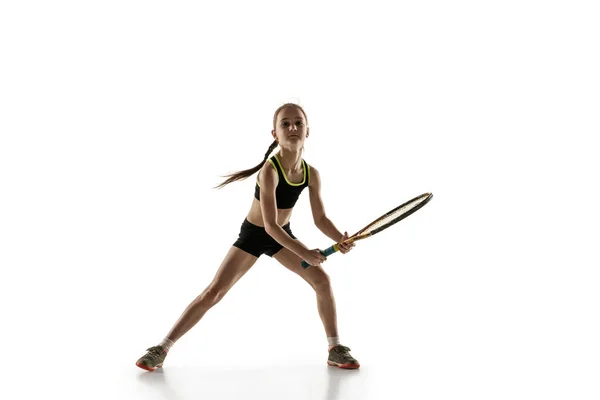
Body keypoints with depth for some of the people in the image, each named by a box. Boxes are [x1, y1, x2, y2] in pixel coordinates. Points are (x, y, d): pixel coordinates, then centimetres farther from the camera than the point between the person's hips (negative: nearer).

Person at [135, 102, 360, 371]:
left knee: (322, 280, -5)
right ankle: (161, 349, -2)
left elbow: (321, 219, -6)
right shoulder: (269, 170, -32)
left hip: (283, 235, 5)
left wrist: (340, 239, -25)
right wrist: (303, 252, -35)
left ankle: (335, 349, 10)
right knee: (214, 292, -10)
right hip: (253, 235, -5)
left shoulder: (312, 174, -14)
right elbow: (270, 225, -33)